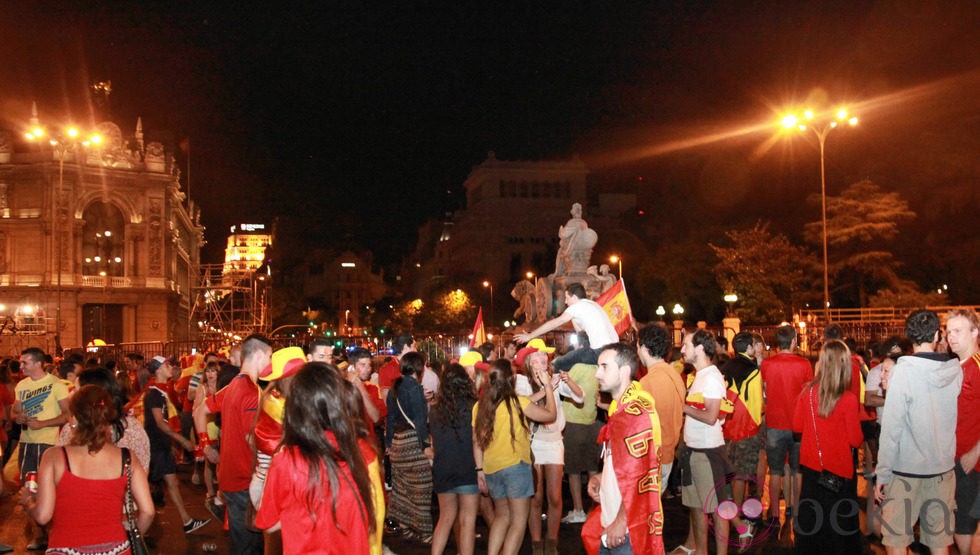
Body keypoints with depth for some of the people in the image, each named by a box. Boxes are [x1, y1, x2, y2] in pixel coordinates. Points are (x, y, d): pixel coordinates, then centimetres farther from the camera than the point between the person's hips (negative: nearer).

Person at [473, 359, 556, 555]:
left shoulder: (480, 406, 3)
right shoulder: (517, 402, -9)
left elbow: (476, 441, 6)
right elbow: (550, 415, -2)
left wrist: (480, 469, 13)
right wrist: (548, 387, 8)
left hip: (491, 468, 6)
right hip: (515, 466, -5)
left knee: (501, 516, 22)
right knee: (518, 521, 3)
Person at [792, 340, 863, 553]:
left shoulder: (808, 392, -10)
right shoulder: (848, 399, -20)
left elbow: (797, 426, 3)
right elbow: (855, 440, -12)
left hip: (811, 466, 3)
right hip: (839, 471, -3)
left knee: (810, 523, 18)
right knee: (840, 527, 12)